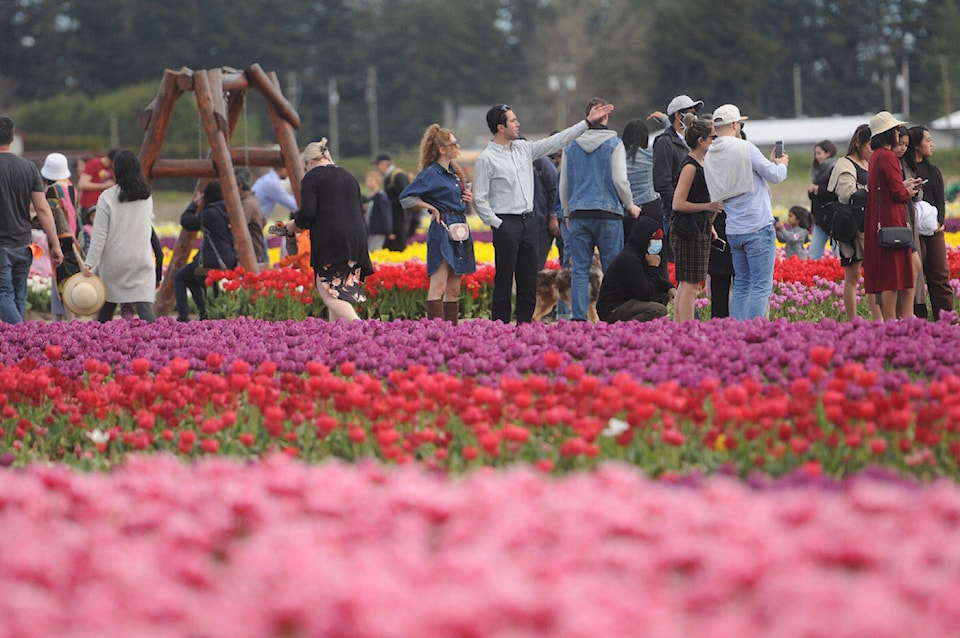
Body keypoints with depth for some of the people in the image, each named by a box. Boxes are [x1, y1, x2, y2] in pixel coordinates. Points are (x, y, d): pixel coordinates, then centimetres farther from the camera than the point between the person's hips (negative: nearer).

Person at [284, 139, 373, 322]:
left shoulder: (312, 178, -3)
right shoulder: (348, 176, 18)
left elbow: (307, 212, -14)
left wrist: (295, 224, 6)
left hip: (330, 239, -7)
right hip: (356, 237, 7)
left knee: (327, 290, -7)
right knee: (345, 289, 13)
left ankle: (356, 323, -27)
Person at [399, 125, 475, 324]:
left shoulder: (455, 172, 16)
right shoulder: (431, 173, -9)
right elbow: (406, 198, -15)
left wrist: (469, 199, 9)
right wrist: (432, 209, -13)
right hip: (442, 230, -9)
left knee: (454, 289, 9)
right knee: (438, 286, -12)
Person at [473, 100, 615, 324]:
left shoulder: (524, 148, 12)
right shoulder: (486, 159, -8)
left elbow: (556, 142, 15)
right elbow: (479, 200, -8)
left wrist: (587, 121, 14)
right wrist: (497, 224, -14)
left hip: (528, 221, 7)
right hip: (506, 224, -7)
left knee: (529, 281, 8)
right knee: (504, 281, -5)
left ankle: (525, 326, 13)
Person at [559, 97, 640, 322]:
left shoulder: (571, 146, 7)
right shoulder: (614, 144, -3)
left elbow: (563, 185, 11)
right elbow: (620, 180, -7)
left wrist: (568, 214, 23)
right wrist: (630, 206, 9)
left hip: (579, 213, 3)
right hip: (608, 213, -3)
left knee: (580, 268, 3)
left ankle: (579, 316, -3)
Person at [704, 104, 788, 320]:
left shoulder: (709, 157, 9)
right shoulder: (745, 148, -10)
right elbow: (774, 176, -8)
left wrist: (770, 162, 25)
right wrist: (782, 164, 14)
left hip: (733, 230, 7)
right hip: (758, 227, -7)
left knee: (742, 285, 14)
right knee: (761, 286, -6)